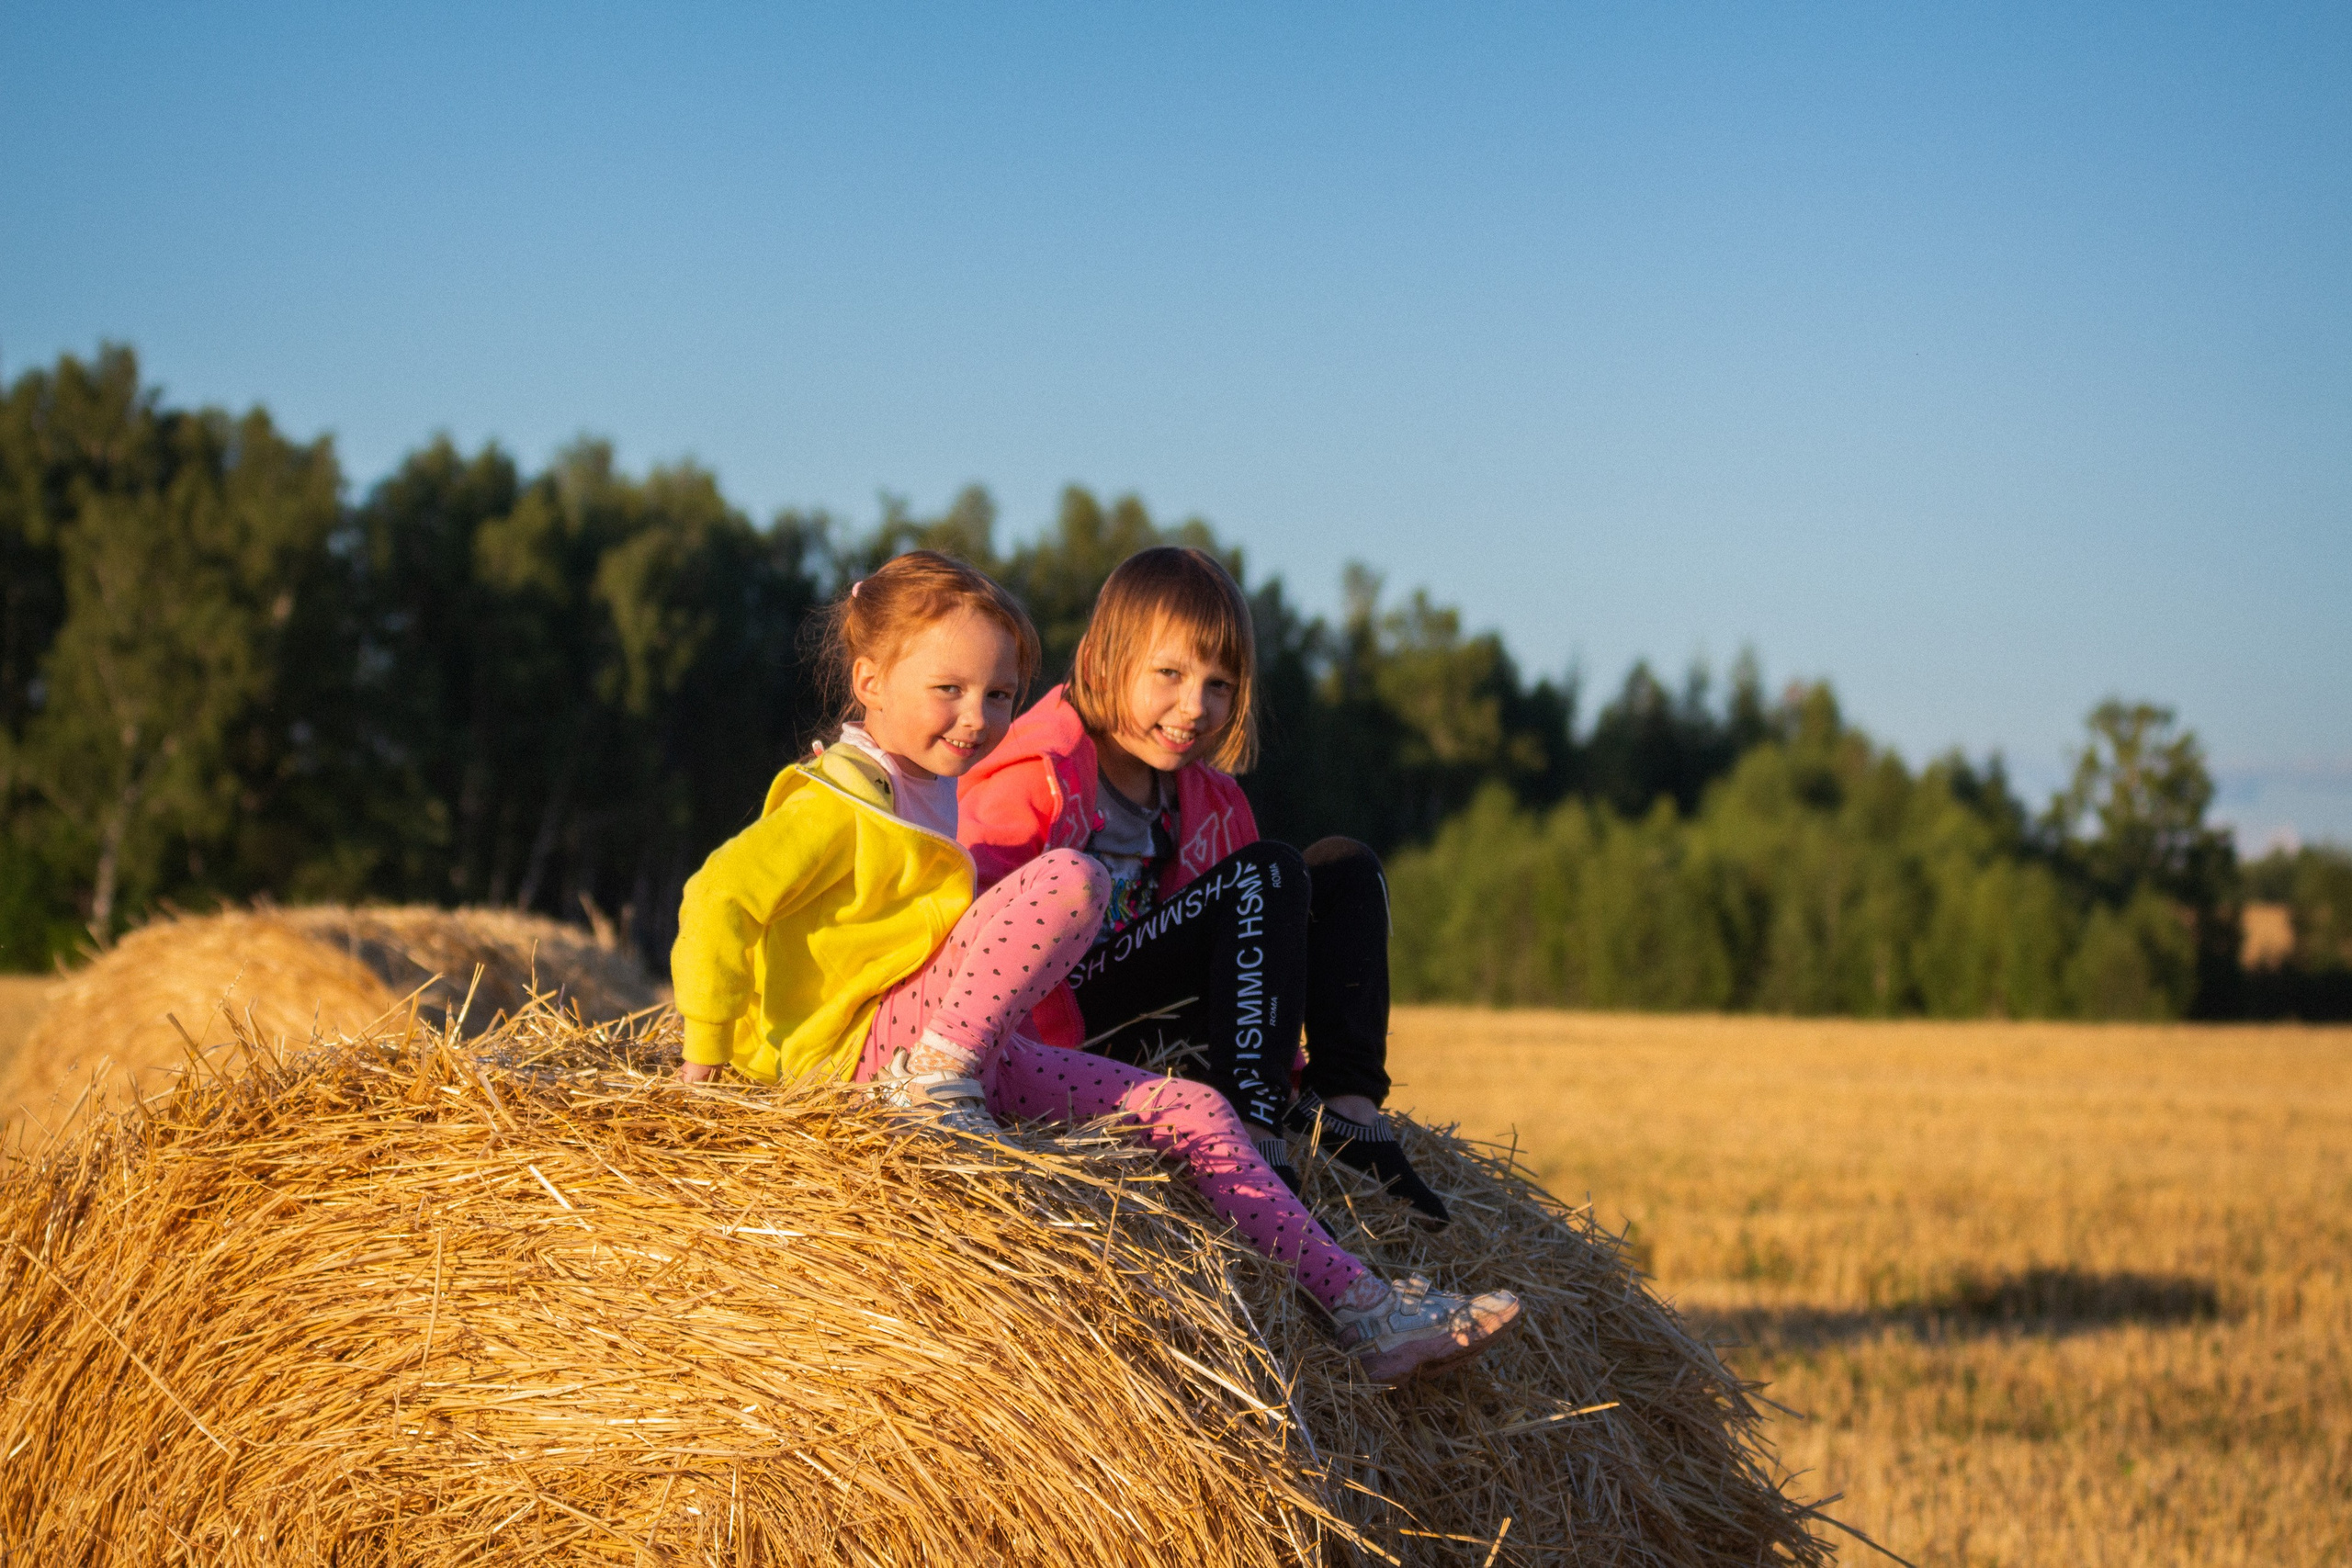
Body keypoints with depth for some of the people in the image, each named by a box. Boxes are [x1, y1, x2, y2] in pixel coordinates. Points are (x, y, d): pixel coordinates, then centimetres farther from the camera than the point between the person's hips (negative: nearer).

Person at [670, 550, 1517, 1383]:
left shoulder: (919, 796, 18)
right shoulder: (834, 804, -12)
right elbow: (718, 899, -21)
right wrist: (706, 1055, -22)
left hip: (948, 1042, 9)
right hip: (868, 1044, -9)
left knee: (1188, 1109, 4)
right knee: (1068, 877, -25)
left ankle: (1366, 1309, 5)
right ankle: (934, 1082, -22)